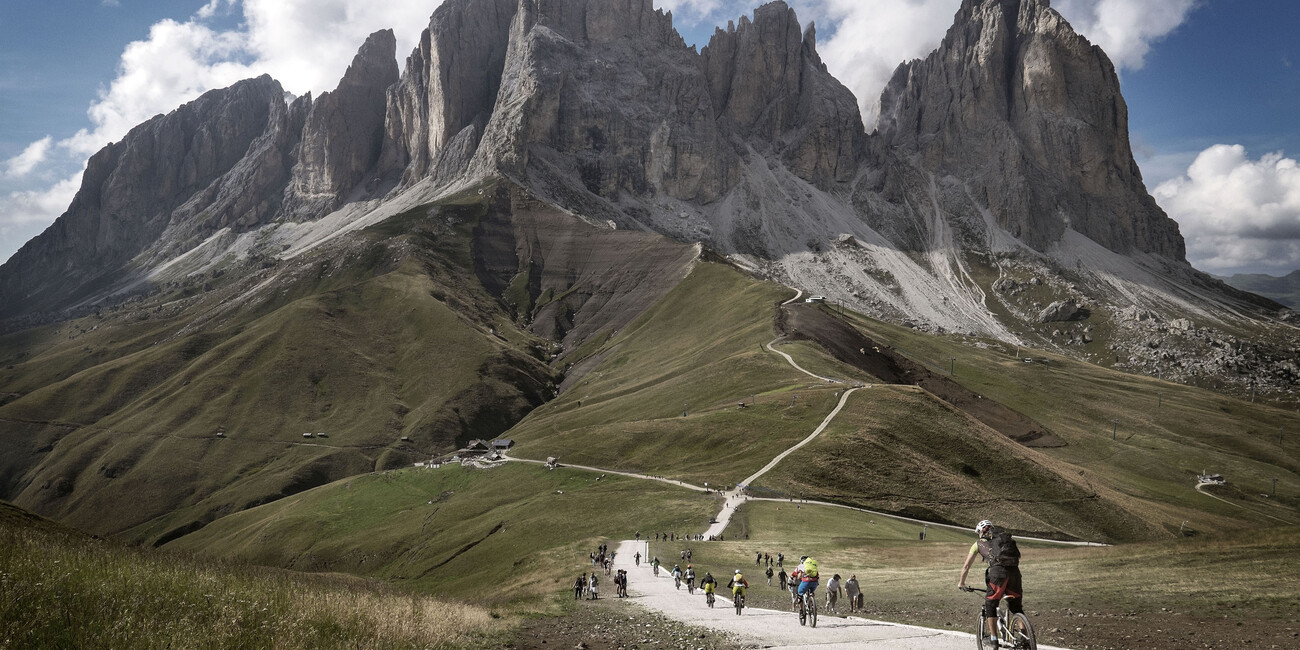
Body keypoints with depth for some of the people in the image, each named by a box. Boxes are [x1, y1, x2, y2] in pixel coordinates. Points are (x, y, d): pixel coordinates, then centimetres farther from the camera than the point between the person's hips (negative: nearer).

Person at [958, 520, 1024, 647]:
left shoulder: (979, 543, 24)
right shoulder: (1004, 537, 33)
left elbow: (966, 566, 28)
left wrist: (961, 582, 43)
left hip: (998, 570, -3)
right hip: (1014, 570, 3)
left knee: (990, 605, 12)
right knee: (1016, 607, 18)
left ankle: (993, 638, 9)